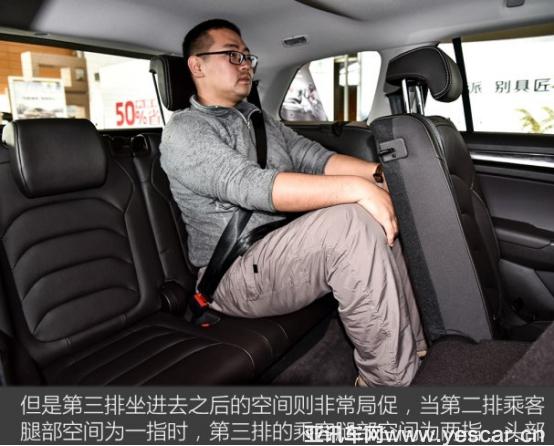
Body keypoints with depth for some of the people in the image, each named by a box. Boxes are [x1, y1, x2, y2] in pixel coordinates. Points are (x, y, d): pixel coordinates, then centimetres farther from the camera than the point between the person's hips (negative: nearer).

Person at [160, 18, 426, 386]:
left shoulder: (260, 119, 19)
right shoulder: (185, 131, -8)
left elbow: (315, 159, 7)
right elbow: (253, 187, -25)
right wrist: (357, 188, -31)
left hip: (289, 252, 8)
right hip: (237, 275, -8)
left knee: (378, 217, -8)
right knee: (354, 222, -27)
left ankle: (412, 345, 0)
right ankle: (391, 378, -15)